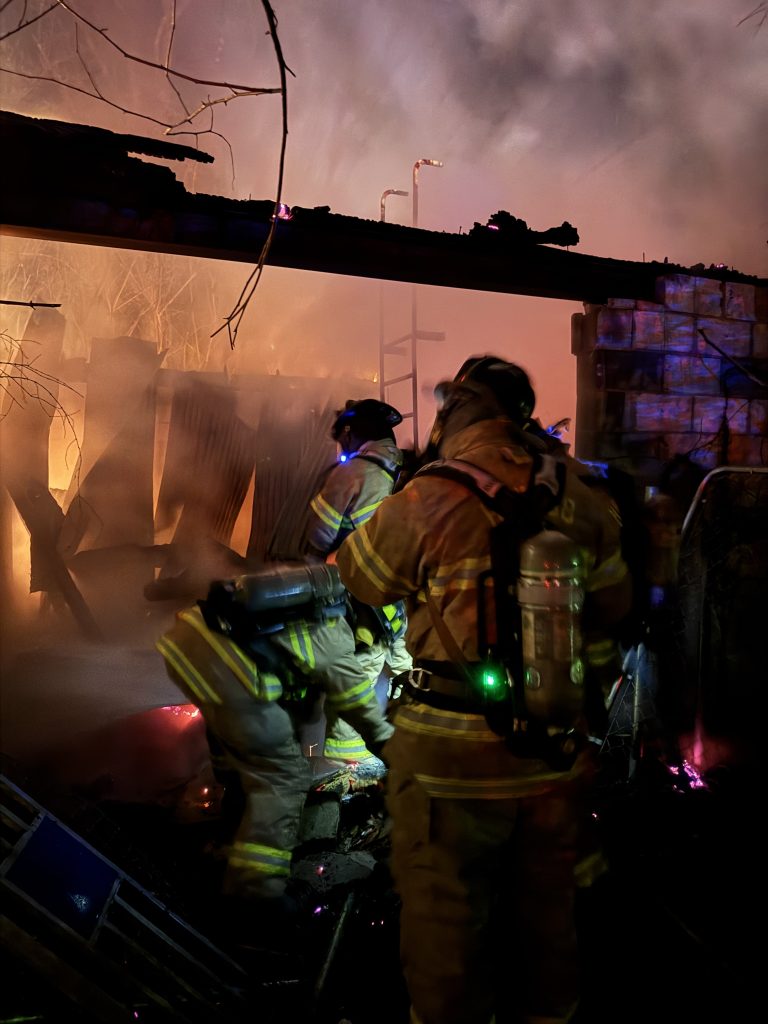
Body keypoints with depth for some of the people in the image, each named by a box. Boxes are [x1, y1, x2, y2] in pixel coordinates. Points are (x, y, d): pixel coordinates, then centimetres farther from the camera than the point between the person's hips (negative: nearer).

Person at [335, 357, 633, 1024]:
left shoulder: (423, 504, -17)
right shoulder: (577, 500, -4)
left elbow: (357, 575, 1)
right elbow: (614, 606, 9)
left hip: (452, 766, -4)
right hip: (556, 758, 5)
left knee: (445, 928, 14)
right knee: (545, 918, 23)